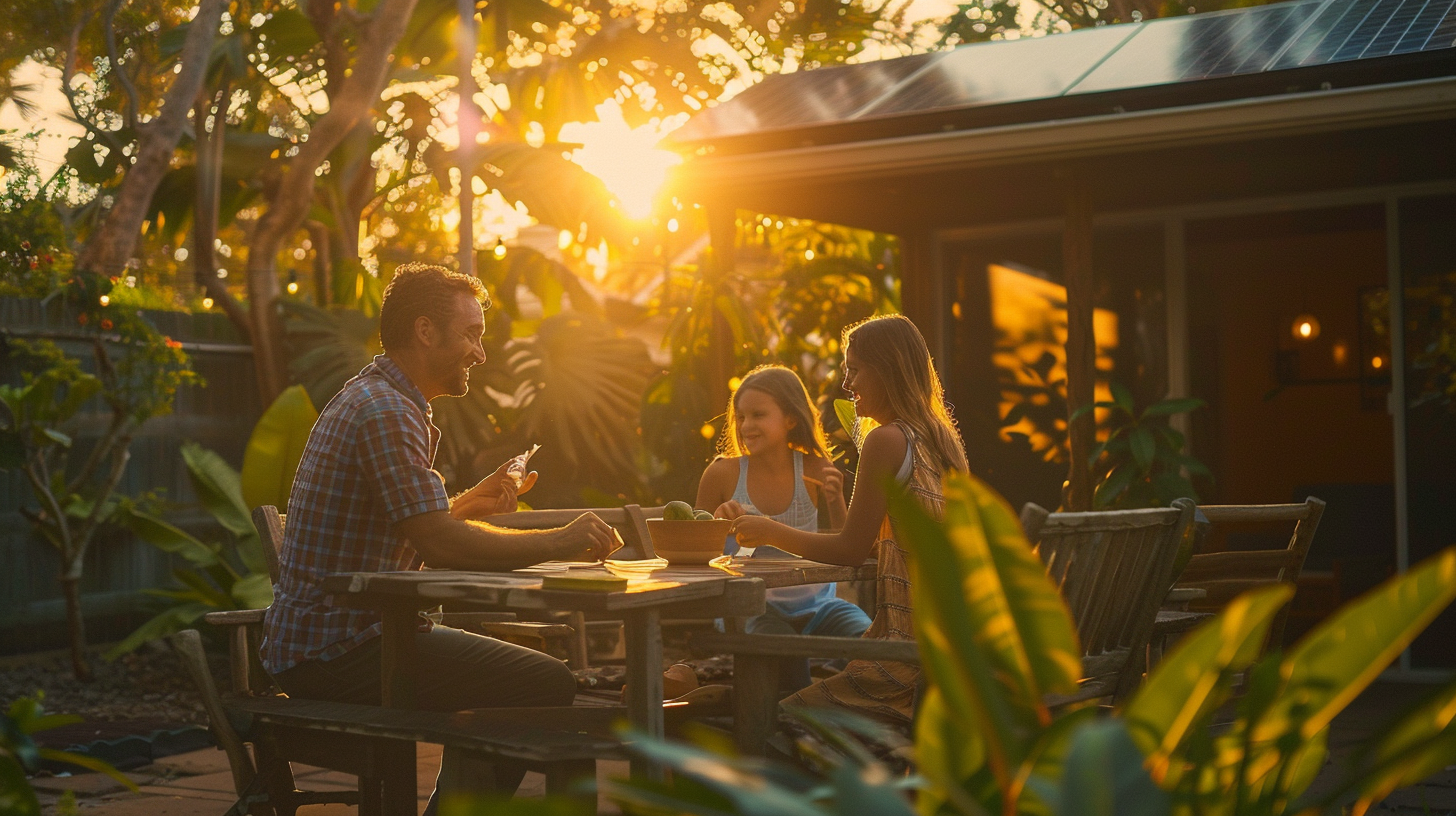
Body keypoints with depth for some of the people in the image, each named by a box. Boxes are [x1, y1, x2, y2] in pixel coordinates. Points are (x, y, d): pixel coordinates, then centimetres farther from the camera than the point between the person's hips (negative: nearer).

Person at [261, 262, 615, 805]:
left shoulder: (369, 397, 17)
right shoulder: (384, 411, -17)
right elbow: (440, 543, -25)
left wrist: (470, 503, 12)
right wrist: (561, 542, -17)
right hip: (338, 647, -11)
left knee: (517, 671, 22)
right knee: (545, 684, -15)